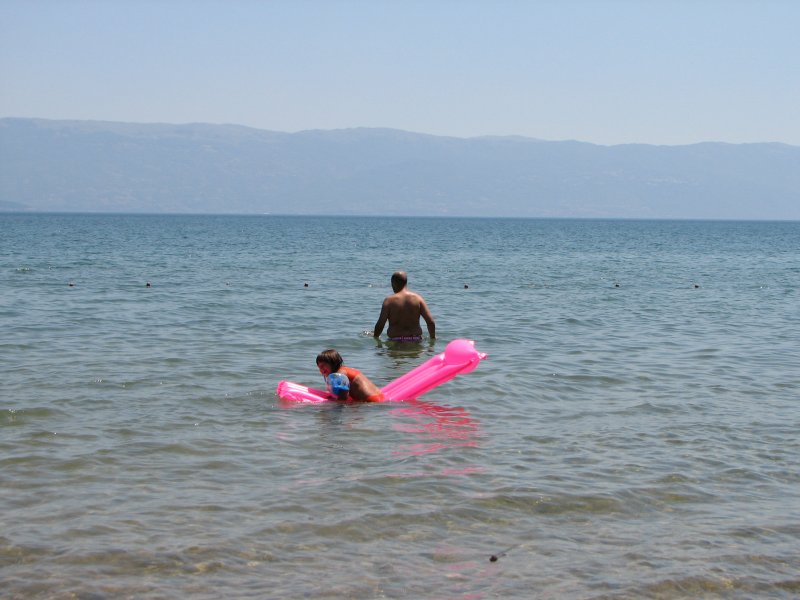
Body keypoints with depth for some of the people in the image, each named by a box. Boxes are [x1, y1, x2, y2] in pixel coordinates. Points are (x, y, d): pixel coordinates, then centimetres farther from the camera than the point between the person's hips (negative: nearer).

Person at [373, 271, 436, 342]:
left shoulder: (389, 300, -3)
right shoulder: (418, 298, 3)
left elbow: (380, 325, -7)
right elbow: (431, 322, -1)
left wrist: (375, 338, 11)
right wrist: (432, 339, 13)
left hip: (395, 341, -3)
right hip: (416, 340, 3)